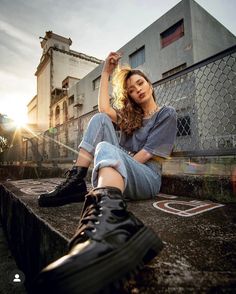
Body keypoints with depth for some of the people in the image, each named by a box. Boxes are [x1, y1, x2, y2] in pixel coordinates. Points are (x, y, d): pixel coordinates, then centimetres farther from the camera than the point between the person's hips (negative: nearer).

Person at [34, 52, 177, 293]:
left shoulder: (166, 113, 7)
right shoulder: (129, 114, 25)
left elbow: (147, 154, -6)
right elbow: (104, 107, 3)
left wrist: (118, 165, -11)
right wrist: (106, 72, 7)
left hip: (146, 178, -5)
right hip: (119, 173, 5)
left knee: (106, 149, -35)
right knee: (100, 119, -7)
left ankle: (109, 215, -66)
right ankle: (76, 182, -18)